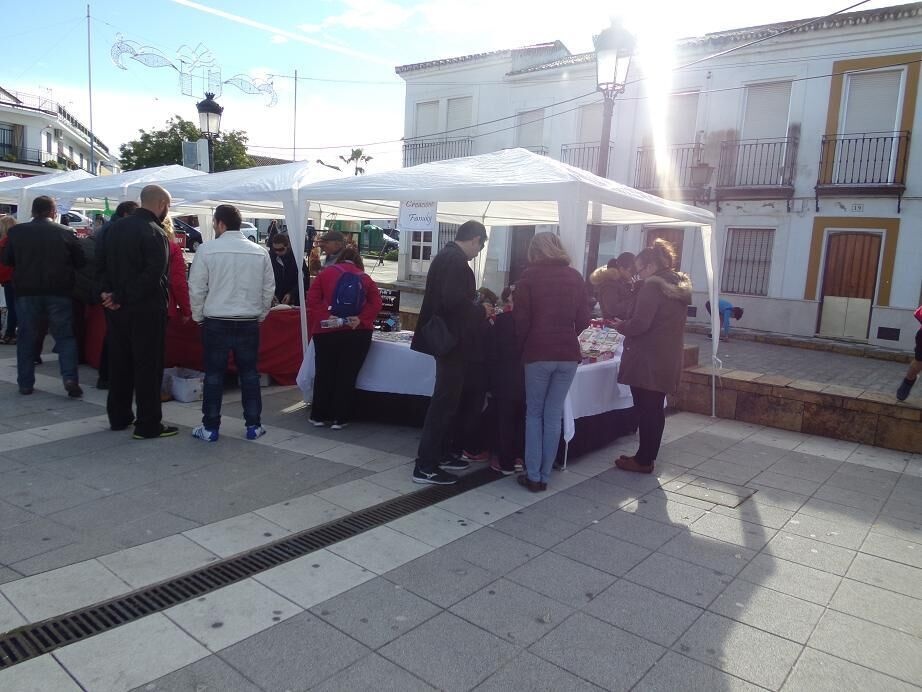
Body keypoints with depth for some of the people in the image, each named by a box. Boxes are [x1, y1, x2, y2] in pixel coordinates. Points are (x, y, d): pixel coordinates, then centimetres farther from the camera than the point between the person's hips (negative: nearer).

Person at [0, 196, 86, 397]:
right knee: (65, 336, 6)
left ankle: (25, 383, 16)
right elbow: (80, 262, -3)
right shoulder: (65, 232, -7)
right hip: (59, 292, -1)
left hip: (27, 292, 2)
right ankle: (70, 378, -7)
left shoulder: (16, 231, -3)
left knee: (27, 337, 13)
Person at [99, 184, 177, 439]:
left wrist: (106, 291, 1)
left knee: (119, 361, 16)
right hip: (146, 309, -7)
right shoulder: (154, 233, -15)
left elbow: (104, 263, 12)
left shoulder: (116, 227, 9)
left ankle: (118, 417, 26)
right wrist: (121, 298, -15)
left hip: (118, 307, 8)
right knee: (148, 365, -1)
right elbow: (153, 275, -22)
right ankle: (148, 425, 4)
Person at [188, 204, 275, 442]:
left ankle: (210, 428, 14)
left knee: (214, 375, 7)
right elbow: (268, 289, 3)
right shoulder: (260, 252, 0)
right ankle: (253, 426, 17)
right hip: (250, 322, 2)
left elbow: (196, 288, -5)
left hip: (216, 322, -2)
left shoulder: (207, 249, -8)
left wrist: (198, 316, 8)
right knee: (249, 374, 12)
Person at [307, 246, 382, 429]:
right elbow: (376, 303, -2)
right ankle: (339, 419, 8)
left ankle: (319, 416, 18)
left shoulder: (326, 273, 7)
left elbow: (312, 299, -3)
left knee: (324, 373, 10)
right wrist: (361, 319, -10)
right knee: (347, 375, 5)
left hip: (327, 331, 0)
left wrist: (325, 317, -11)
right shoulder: (365, 278, 10)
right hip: (358, 333, 0)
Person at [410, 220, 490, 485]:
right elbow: (454, 301, -28)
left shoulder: (445, 256, 15)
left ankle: (439, 453, 28)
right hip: (451, 340, -11)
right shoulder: (456, 260, -17)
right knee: (444, 401, -5)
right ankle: (425, 466, 1)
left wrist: (475, 309, 15)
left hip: (444, 337, 11)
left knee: (447, 399, 18)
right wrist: (481, 311, -13)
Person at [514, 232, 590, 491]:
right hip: (568, 354, 3)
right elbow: (583, 320, 5)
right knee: (554, 416, 9)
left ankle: (533, 476, 9)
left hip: (538, 353, -2)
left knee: (534, 414, 10)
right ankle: (544, 476, 14)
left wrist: (520, 347, 7)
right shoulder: (575, 277, 5)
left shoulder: (529, 276, -3)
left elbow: (521, 318, -6)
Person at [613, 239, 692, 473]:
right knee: (655, 409, 15)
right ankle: (648, 456, 24)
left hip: (647, 361, -9)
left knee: (645, 410, 0)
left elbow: (639, 324, -22)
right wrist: (627, 324, 15)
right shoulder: (680, 286, 13)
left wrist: (620, 325, -3)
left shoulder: (653, 287, -15)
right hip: (669, 360, 9)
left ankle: (643, 460, 8)